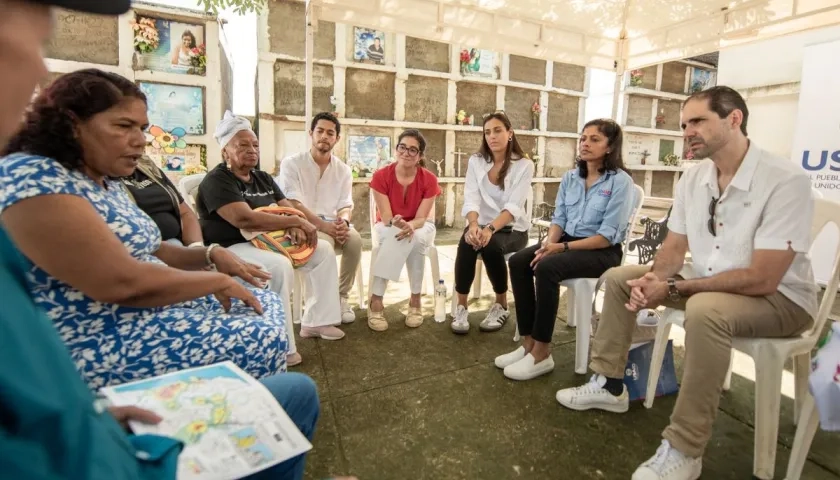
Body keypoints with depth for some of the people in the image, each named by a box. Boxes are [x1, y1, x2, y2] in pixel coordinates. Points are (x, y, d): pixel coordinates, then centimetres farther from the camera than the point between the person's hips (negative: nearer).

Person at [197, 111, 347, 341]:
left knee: (323, 250, -1)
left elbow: (288, 208, 9)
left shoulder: (263, 178, 15)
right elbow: (244, 219, -28)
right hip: (231, 247, -9)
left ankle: (316, 321, 0)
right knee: (279, 266, -36)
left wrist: (295, 227, -17)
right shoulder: (217, 180, -12)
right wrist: (297, 222, -24)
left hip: (267, 242, 9)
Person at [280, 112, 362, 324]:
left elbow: (346, 206, 3)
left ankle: (341, 296, -12)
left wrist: (343, 222, -22)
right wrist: (322, 225, -26)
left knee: (354, 239, -28)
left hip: (333, 225, 4)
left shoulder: (343, 170, 9)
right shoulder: (291, 163, -3)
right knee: (324, 242, -35)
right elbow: (294, 205, -12)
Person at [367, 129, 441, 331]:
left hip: (420, 227, 1)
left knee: (416, 238, -36)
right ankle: (376, 300, -32)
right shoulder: (381, 176, -17)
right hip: (387, 228, -1)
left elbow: (421, 218, -19)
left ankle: (415, 300, -23)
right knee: (396, 237, -37)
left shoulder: (429, 180, -16)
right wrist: (398, 223, -44)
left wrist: (411, 225, -42)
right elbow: (386, 217, -21)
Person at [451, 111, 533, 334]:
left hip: (512, 229, -2)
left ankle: (501, 306, -9)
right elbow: (471, 198, -12)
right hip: (481, 224, 2)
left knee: (492, 246, -33)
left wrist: (491, 228, -38)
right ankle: (461, 307, -16)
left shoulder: (524, 165, -7)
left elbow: (514, 206, -20)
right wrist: (474, 224, -33)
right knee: (467, 243, -30)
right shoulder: (476, 161, 2)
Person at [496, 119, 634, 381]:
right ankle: (528, 342, -13)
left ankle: (542, 353, -21)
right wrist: (549, 243, -14)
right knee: (518, 261, -19)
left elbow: (608, 236, -16)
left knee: (546, 268, -33)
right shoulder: (570, 178, 9)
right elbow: (559, 219, 8)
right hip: (567, 241, 6)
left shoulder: (621, 181, -10)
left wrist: (563, 247, -23)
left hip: (603, 252, -6)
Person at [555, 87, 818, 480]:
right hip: (709, 284, 7)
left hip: (778, 297, -7)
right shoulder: (693, 179, -1)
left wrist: (674, 288, -25)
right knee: (618, 277, 1)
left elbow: (761, 279, -28)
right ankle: (609, 385, 9)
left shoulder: (785, 180, -23)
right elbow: (673, 249, 3)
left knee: (705, 309, -39)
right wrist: (655, 279, -19)